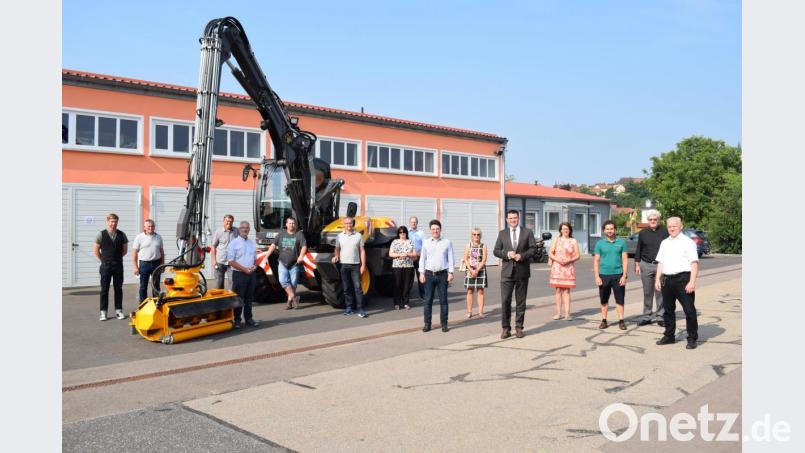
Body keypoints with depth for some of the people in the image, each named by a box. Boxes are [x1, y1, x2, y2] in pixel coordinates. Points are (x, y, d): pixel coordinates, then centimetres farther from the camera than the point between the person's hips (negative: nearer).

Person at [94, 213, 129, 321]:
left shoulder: (122, 235, 1)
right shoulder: (101, 234, -3)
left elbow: (125, 250, 12)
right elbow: (96, 250, 4)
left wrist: (117, 258, 8)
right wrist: (103, 260, 5)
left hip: (118, 265, 1)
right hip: (105, 266, -1)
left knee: (118, 289, 6)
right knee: (104, 289, 3)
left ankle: (118, 310, 14)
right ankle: (103, 312, 8)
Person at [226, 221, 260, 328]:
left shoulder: (252, 243, 14)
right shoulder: (233, 243, -5)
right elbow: (230, 261, -11)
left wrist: (254, 266, -2)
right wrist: (244, 269, -17)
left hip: (251, 274, 6)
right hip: (239, 274, -6)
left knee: (249, 298, 11)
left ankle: (248, 318, 20)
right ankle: (237, 320, 5)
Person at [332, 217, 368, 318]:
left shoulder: (358, 236, 4)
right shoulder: (340, 236, 8)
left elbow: (362, 251, 3)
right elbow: (337, 249, 12)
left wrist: (363, 265, -2)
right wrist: (336, 256, -10)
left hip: (355, 265, -2)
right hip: (344, 265, 2)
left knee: (358, 287, -7)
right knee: (347, 288, 7)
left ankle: (361, 309, -7)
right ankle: (348, 308, 16)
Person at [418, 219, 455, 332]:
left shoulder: (447, 242, 3)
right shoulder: (426, 243, 7)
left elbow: (450, 258, 3)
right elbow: (422, 258, 7)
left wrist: (450, 273, -3)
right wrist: (421, 273, 1)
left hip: (442, 274, -1)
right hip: (429, 274, 1)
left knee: (443, 300, 3)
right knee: (428, 300, 2)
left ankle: (444, 324, 11)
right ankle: (427, 324, 9)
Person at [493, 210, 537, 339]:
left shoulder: (528, 232, 6)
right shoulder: (502, 233, 10)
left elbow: (533, 248, 1)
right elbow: (496, 251, 6)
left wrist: (522, 255, -15)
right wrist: (507, 254, -13)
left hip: (522, 271, 0)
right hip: (507, 271, 0)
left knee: (521, 301, 6)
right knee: (505, 300, -4)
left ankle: (519, 328, 16)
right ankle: (506, 328, 4)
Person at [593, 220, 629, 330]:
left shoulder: (621, 243, 3)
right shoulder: (600, 244, 4)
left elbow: (625, 260, 2)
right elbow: (596, 260, 4)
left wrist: (624, 275, -6)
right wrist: (597, 276, -4)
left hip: (618, 275, -1)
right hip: (604, 275, 1)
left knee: (620, 299, 2)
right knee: (604, 300, 8)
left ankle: (621, 321, 8)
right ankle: (604, 320, 16)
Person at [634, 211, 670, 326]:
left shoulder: (664, 232, 3)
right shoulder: (643, 233, 8)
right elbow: (638, 250, 11)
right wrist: (637, 264, 7)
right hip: (646, 265, 2)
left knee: (660, 292, 0)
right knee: (647, 293, 6)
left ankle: (660, 316, 8)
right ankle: (647, 316, 12)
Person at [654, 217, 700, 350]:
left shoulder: (688, 242, -2)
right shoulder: (664, 243, 17)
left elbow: (694, 263, -8)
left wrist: (692, 282, -17)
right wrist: (658, 279, 11)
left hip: (683, 279, -6)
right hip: (667, 279, 6)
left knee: (689, 310, -3)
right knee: (668, 310, 13)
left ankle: (692, 338, 6)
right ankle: (669, 336, 25)